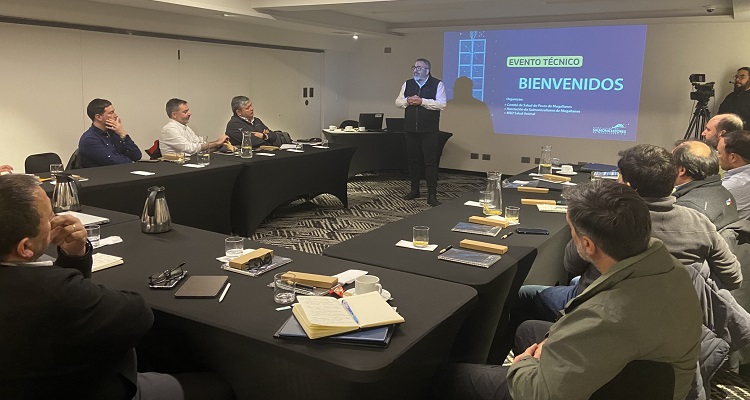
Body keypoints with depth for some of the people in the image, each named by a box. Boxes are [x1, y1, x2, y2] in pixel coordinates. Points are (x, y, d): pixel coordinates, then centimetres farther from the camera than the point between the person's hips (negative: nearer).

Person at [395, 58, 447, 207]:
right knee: (413, 159, 12)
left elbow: (442, 104, -11)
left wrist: (422, 101, -17)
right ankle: (414, 190, 25)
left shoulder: (437, 84, -2)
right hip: (411, 129, 5)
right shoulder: (408, 84, 12)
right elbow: (398, 102, 12)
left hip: (429, 130, -5)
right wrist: (407, 101, -10)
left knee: (430, 161, -5)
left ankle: (432, 195, -4)